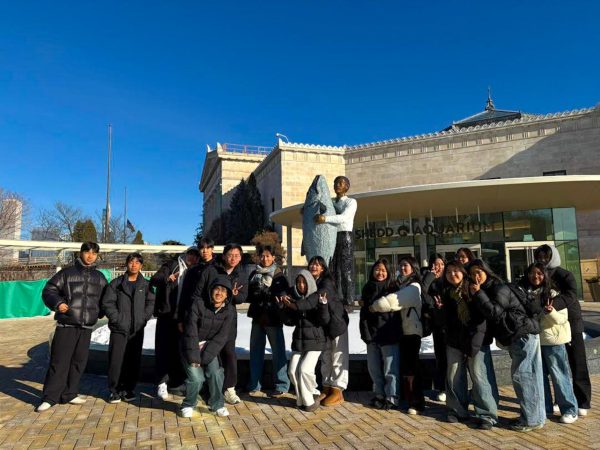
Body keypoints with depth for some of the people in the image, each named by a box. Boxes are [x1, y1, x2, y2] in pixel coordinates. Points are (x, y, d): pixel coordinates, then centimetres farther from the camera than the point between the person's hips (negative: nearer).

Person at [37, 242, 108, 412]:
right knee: (59, 361, -3)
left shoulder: (100, 278, 13)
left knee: (79, 361, 9)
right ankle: (49, 397, 8)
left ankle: (69, 394, 21)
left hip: (86, 327, 4)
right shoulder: (67, 273, 2)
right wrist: (57, 303, -16)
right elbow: (48, 290, 0)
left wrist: (99, 312, 8)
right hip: (66, 325, -3)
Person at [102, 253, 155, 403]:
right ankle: (115, 390, 14)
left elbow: (151, 302, 3)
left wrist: (144, 318, -9)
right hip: (119, 328, -1)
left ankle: (129, 389, 22)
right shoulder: (116, 283, 2)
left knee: (134, 361, 7)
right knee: (116, 360, -1)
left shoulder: (146, 284, 6)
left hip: (137, 329, 2)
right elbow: (107, 302, -2)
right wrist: (117, 319, -10)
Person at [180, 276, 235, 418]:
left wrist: (205, 356, -18)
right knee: (196, 378, -15)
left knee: (215, 373, -15)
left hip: (210, 347, 2)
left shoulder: (229, 310, -11)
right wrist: (194, 357, -21)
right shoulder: (198, 305, -19)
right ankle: (188, 405, 13)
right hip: (191, 347, -2)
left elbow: (222, 336, -12)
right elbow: (190, 332, -18)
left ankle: (217, 405, 10)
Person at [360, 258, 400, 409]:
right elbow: (364, 311, 10)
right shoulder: (368, 288, 10)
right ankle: (379, 394, 28)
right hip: (372, 333, 5)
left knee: (390, 369, -1)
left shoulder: (393, 288, -3)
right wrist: (365, 331, 2)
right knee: (374, 368, 14)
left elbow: (394, 309, -7)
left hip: (389, 334, -5)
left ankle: (391, 398, 12)